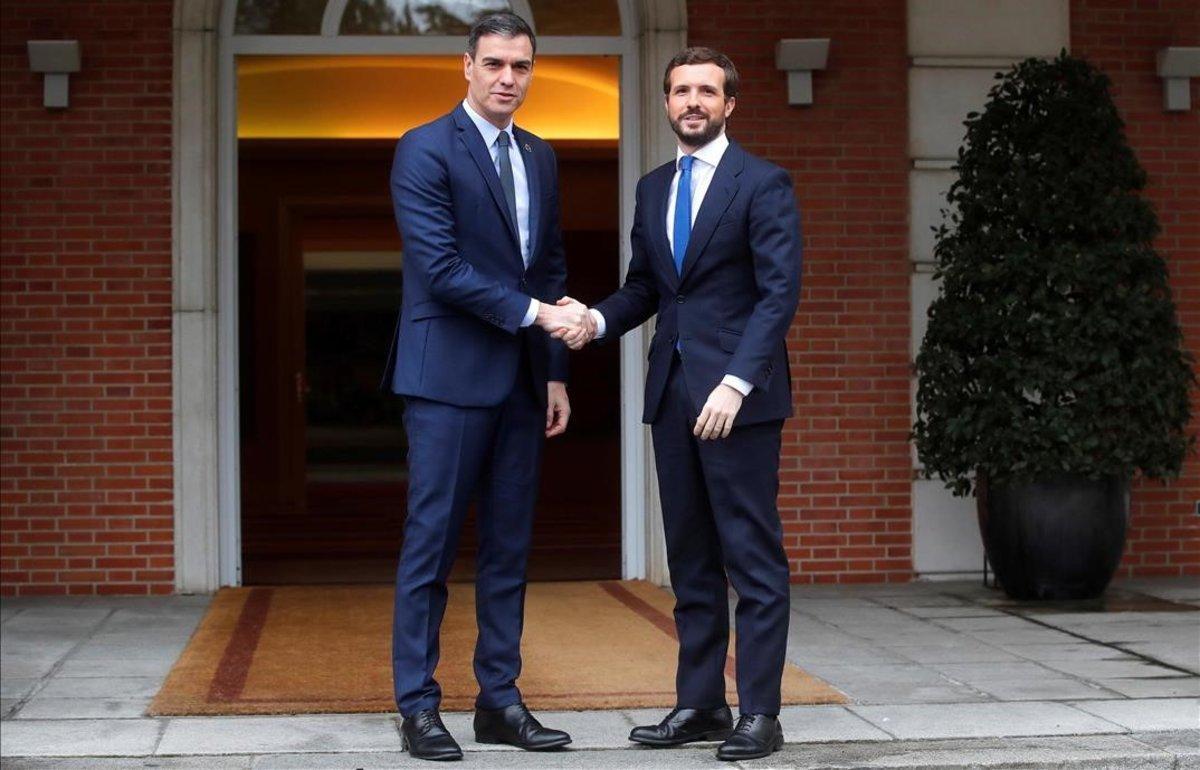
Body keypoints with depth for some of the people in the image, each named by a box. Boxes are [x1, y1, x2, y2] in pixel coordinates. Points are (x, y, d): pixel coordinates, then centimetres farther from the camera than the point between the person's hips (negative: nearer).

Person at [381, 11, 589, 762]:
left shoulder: (541, 158, 14)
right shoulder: (425, 150, -7)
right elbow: (439, 267, -16)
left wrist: (556, 372, 10)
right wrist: (534, 312, -17)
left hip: (521, 382, 7)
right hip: (449, 376, -6)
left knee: (510, 547, 8)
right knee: (433, 541, -3)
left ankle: (500, 699, 15)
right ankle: (418, 706, 5)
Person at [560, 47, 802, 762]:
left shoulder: (763, 184, -4)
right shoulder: (653, 188, 16)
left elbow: (779, 293, -11)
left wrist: (736, 383, -21)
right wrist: (597, 321, -1)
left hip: (739, 394, -7)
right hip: (672, 393, 7)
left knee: (753, 557, -4)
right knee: (691, 560, 10)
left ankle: (760, 714, 0)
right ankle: (699, 704, 16)